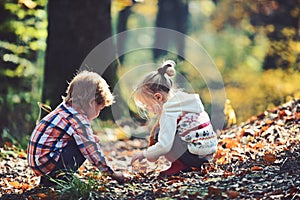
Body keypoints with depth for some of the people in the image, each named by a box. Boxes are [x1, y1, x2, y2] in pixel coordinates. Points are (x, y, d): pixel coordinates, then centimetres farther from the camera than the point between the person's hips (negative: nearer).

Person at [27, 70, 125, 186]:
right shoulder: (79, 121, -14)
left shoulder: (64, 107, 13)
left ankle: (48, 178, 12)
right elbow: (92, 150, -12)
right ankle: (60, 179, -7)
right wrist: (111, 173, -5)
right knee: (83, 147, -8)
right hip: (46, 162, -9)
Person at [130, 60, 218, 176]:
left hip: (195, 155, -9)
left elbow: (164, 146, -19)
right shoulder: (183, 99, 13)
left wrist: (143, 154, -5)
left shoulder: (169, 111, -14)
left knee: (158, 134, -6)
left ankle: (179, 165, -5)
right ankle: (183, 164, 13)